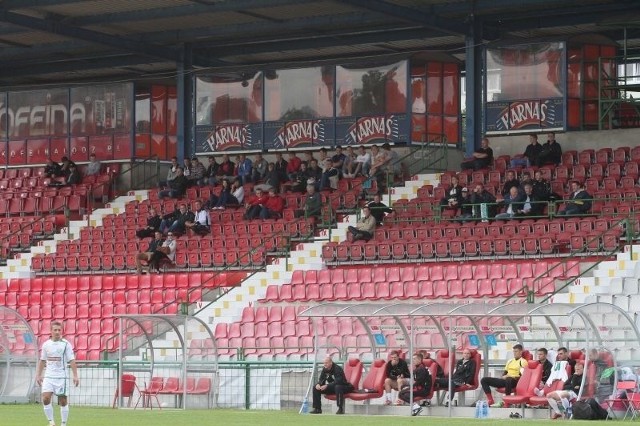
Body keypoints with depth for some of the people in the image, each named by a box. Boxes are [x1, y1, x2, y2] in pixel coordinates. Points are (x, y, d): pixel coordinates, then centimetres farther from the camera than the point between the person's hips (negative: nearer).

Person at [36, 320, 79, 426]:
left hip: (62, 377, -2)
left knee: (63, 401, 1)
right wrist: (39, 375, 13)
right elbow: (42, 361, 16)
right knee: (45, 398, -14)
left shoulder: (66, 344, -3)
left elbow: (72, 361, -6)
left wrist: (75, 376, -13)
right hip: (48, 376, 2)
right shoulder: (46, 344, 7)